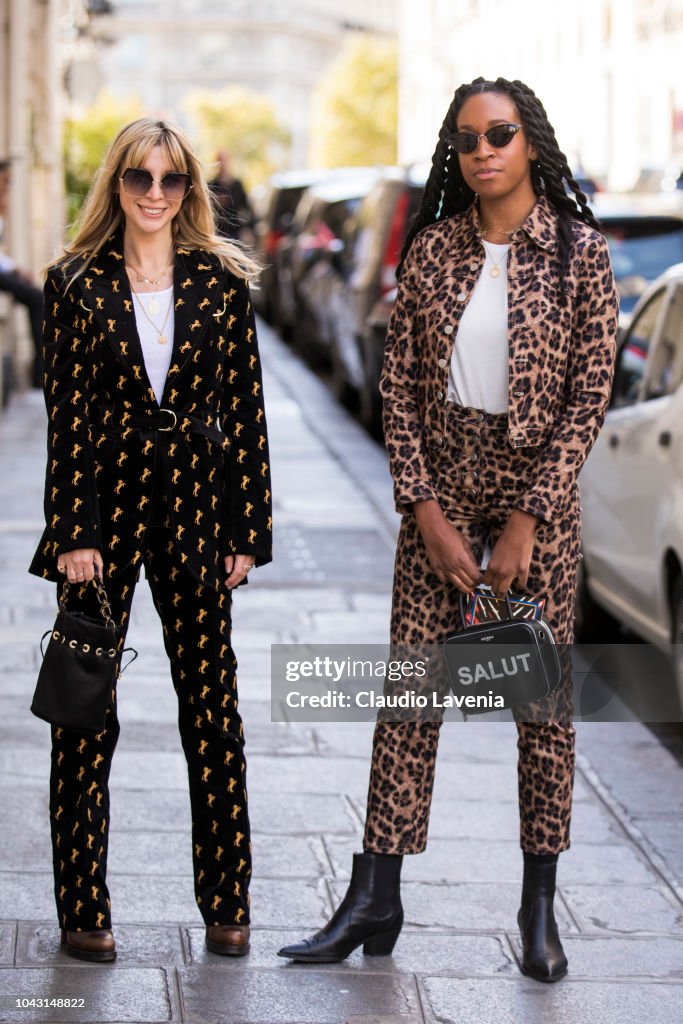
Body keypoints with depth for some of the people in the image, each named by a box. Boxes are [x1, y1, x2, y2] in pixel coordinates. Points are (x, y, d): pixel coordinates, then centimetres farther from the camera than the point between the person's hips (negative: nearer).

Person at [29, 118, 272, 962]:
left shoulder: (220, 282, 5)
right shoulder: (77, 284, 2)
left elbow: (244, 409, 5)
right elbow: (67, 414, -1)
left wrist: (246, 529, 1)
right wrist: (72, 533, -8)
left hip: (194, 503, 1)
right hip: (107, 497, -1)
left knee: (212, 705, 3)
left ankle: (226, 905, 15)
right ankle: (83, 910, 10)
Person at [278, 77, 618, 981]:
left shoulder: (579, 251, -5)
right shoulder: (433, 250, 2)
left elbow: (590, 392, -7)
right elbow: (400, 383, 2)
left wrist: (526, 520, -12)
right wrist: (426, 507, -8)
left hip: (537, 482, -2)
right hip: (441, 480, 2)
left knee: (545, 689, 2)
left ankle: (540, 905, 12)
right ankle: (374, 899, 5)